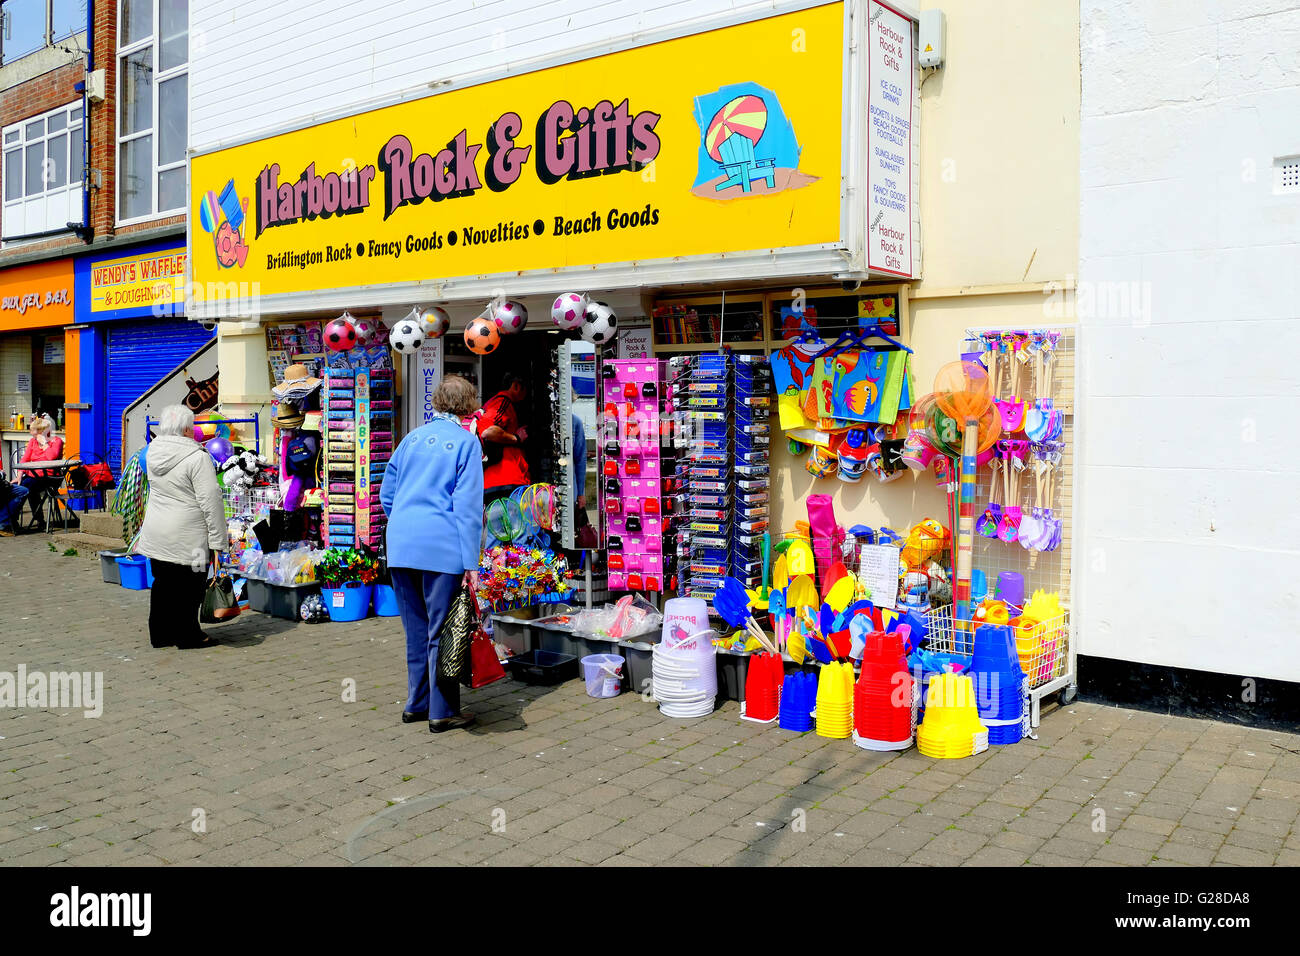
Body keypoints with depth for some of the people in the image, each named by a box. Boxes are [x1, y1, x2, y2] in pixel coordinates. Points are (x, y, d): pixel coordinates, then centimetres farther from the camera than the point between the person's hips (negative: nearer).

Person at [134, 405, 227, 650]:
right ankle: (187, 635, 14)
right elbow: (210, 500, -18)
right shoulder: (197, 457, -17)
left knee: (163, 583, 16)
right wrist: (217, 539, -14)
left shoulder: (153, 451, 5)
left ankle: (161, 634, 26)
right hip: (187, 536, -7)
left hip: (156, 533, 7)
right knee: (189, 585, 5)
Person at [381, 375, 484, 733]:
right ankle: (442, 712, 9)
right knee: (441, 632, 3)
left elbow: (386, 495, 17)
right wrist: (471, 562, -11)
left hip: (400, 546, 6)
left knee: (416, 629, 16)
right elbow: (468, 505, -10)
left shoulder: (412, 438, 14)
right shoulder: (466, 441, -2)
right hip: (441, 547, -5)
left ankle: (417, 703, 27)